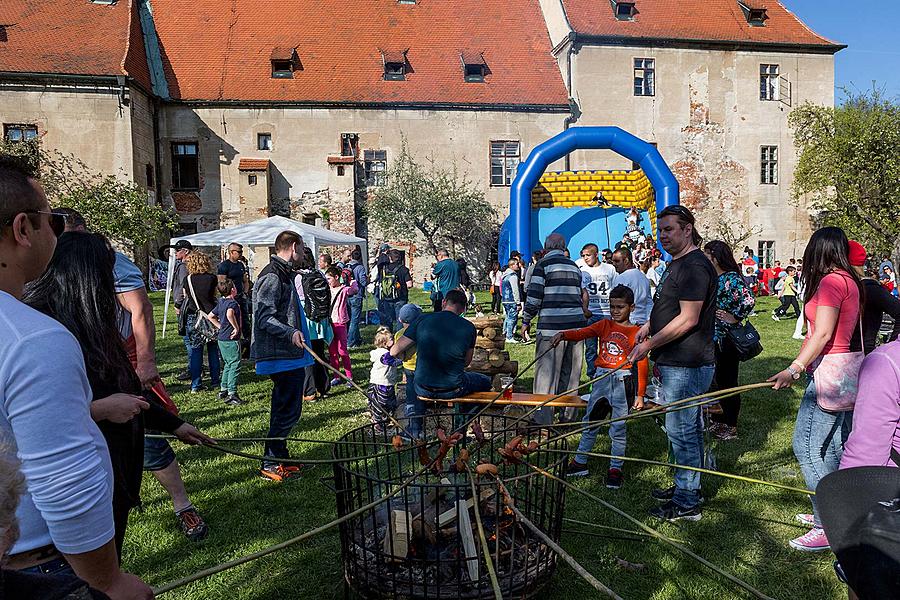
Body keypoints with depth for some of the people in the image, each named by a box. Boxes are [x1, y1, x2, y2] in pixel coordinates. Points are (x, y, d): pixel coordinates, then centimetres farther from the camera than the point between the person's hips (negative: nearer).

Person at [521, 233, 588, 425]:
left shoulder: (543, 264, -2)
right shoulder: (574, 266, 17)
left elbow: (534, 295, -7)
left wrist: (526, 321, 2)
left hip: (552, 326, -6)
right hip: (576, 325, 6)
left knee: (546, 374, -2)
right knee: (571, 374, 13)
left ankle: (543, 420, -1)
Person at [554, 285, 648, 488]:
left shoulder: (636, 332, -2)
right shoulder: (604, 325, 7)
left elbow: (642, 364, -2)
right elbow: (582, 333, -7)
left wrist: (640, 395, -4)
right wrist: (563, 334, -28)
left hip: (622, 380, -3)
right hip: (601, 378, 3)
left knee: (618, 428, 2)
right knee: (590, 422, 10)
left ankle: (615, 469, 15)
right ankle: (580, 462, 21)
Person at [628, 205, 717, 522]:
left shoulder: (695, 266, -17)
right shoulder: (676, 264, 16)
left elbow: (688, 319, -23)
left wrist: (649, 345, -18)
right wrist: (649, 325, 12)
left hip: (687, 366, -10)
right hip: (675, 363, 10)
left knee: (682, 431, -3)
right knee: (686, 430, 19)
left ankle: (687, 503, 9)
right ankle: (685, 487, 33)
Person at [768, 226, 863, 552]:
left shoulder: (831, 281, -16)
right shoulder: (850, 281, 13)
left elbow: (823, 334, -21)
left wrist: (794, 369, -20)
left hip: (829, 371, -10)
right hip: (844, 371, 10)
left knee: (807, 446, -8)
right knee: (834, 445, 17)